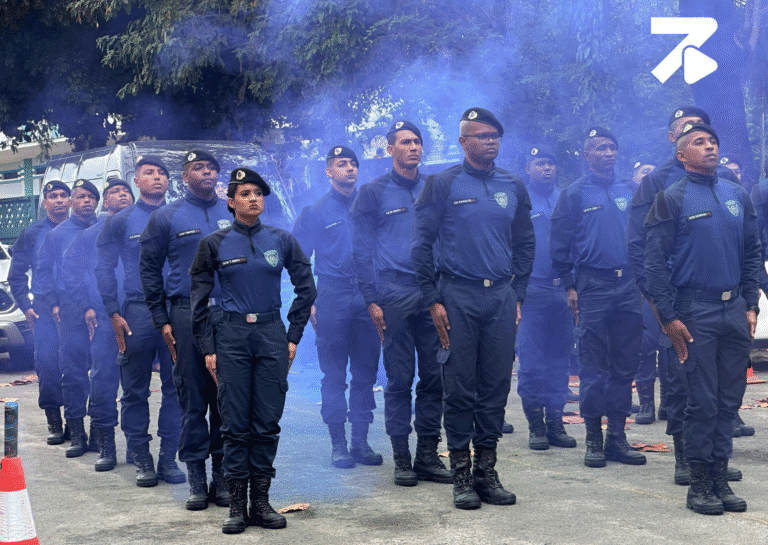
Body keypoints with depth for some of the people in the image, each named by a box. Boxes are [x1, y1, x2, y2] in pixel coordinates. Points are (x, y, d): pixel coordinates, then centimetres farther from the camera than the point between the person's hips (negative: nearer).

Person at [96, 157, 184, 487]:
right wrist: (114, 314, -4)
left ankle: (168, 459, 8)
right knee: (136, 390, 1)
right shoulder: (121, 222, 7)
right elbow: (104, 269, 5)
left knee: (175, 387, 1)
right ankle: (142, 460, 10)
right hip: (136, 312, -1)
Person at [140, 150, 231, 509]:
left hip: (230, 315, 2)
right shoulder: (166, 217, 6)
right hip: (186, 315, -2)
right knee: (192, 397, -1)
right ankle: (196, 476, 6)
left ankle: (222, 473, 11)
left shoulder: (233, 214, 12)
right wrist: (161, 319, 0)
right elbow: (149, 267, 7)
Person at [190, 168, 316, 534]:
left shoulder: (282, 240, 6)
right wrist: (208, 348, 1)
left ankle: (261, 501, 11)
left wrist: (293, 336, 5)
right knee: (235, 422, -1)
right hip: (231, 336, -1)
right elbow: (199, 298, 7)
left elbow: (306, 289, 12)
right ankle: (236, 504, 7)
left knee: (268, 422, 2)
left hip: (272, 335, 1)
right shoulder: (214, 244, 3)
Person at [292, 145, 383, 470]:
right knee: (334, 373, -1)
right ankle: (338, 443, 6)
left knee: (366, 370, 5)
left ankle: (361, 441, 12)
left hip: (367, 296, 3)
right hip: (332, 294, -2)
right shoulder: (315, 212, 5)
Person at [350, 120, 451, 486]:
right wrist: (372, 300, -7)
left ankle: (428, 455, 11)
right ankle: (402, 458, 6)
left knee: (434, 377, 2)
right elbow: (362, 251, 1)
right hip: (394, 297, -3)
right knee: (400, 379, -2)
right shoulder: (373, 193, 4)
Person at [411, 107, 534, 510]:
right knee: (459, 388, -1)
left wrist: (517, 294, 9)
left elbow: (525, 243, 17)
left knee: (496, 386, 5)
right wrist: (433, 299, -7)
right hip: (457, 296, -3)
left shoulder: (513, 187, 11)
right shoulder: (443, 184, -1)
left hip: (501, 296, 4)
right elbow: (421, 245, -2)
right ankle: (462, 476, 8)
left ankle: (487, 472, 15)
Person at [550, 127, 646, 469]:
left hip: (629, 286, 4)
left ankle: (617, 435, 12)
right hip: (593, 285, -4)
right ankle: (593, 437, 7)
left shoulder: (631, 191, 13)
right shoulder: (574, 194, 2)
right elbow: (559, 244, 0)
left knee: (625, 364, 5)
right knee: (593, 365, -1)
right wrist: (569, 286, -6)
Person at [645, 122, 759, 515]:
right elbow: (655, 261, -6)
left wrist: (750, 305, 7)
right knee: (702, 401, -3)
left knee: (730, 397, 7)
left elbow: (752, 253, 16)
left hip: (734, 310, 5)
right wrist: (668, 317, -11)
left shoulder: (737, 195, 12)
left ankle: (719, 477, 17)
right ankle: (699, 483, 8)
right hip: (694, 312, -5)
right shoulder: (671, 199, -3)